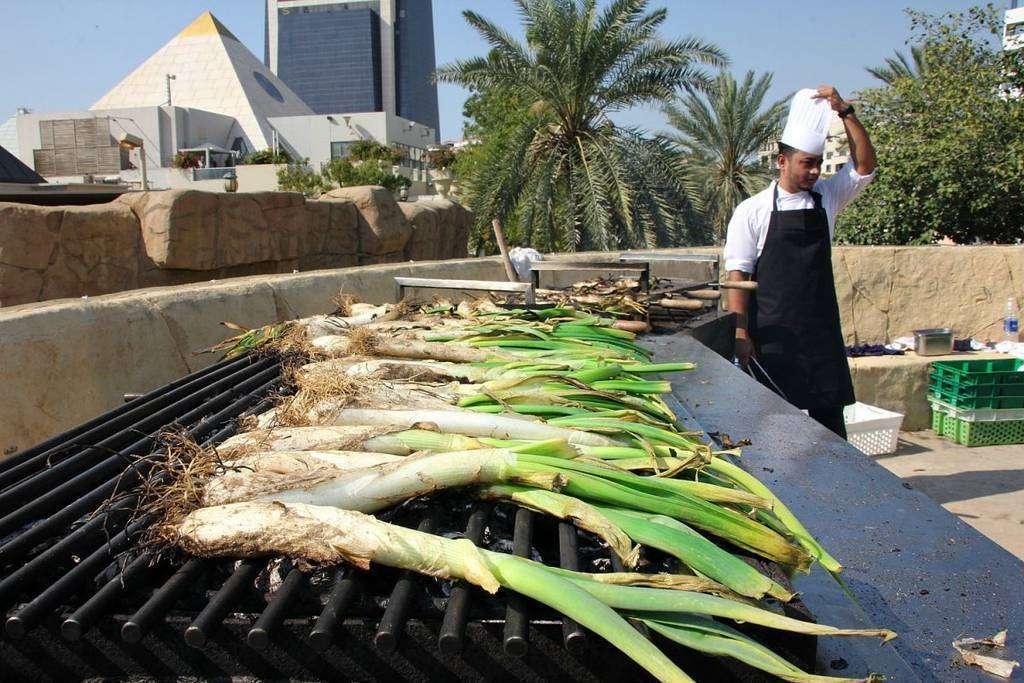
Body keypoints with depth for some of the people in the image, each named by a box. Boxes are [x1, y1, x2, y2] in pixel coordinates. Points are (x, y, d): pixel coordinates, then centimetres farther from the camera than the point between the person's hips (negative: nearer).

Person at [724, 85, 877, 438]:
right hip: (771, 334, -3)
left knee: (830, 411, 7)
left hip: (821, 330, 4)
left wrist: (845, 112, -10)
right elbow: (737, 274, -7)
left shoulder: (827, 197, 9)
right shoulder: (752, 210, -4)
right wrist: (740, 331, -14)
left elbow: (865, 165, -2)